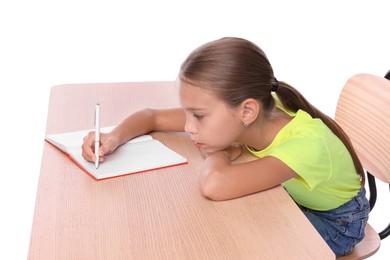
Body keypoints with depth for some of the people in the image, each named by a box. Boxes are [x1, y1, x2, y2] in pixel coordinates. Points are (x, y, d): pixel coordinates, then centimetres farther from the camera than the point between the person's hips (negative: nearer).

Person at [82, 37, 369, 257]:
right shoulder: (231, 115, -23)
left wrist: (221, 153, -36)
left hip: (333, 221, -4)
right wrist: (115, 137, -29)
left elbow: (214, 184, -58)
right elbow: (152, 116, -11)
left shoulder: (307, 143, -42)